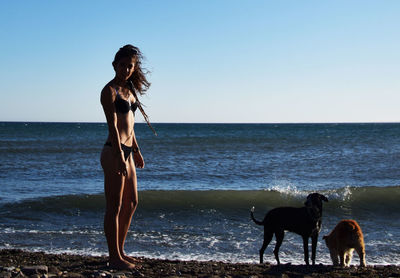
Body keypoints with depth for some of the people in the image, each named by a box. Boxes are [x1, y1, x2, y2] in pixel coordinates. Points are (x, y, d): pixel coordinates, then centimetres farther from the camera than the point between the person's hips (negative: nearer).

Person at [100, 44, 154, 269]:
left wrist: (136, 151, 23)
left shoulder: (129, 90, 15)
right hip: (113, 152, -9)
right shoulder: (109, 90, -10)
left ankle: (120, 251, 25)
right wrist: (119, 155, -23)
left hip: (127, 151, 9)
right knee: (114, 206, -4)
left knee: (131, 203, 14)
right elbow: (112, 125, -17)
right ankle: (115, 258, 3)